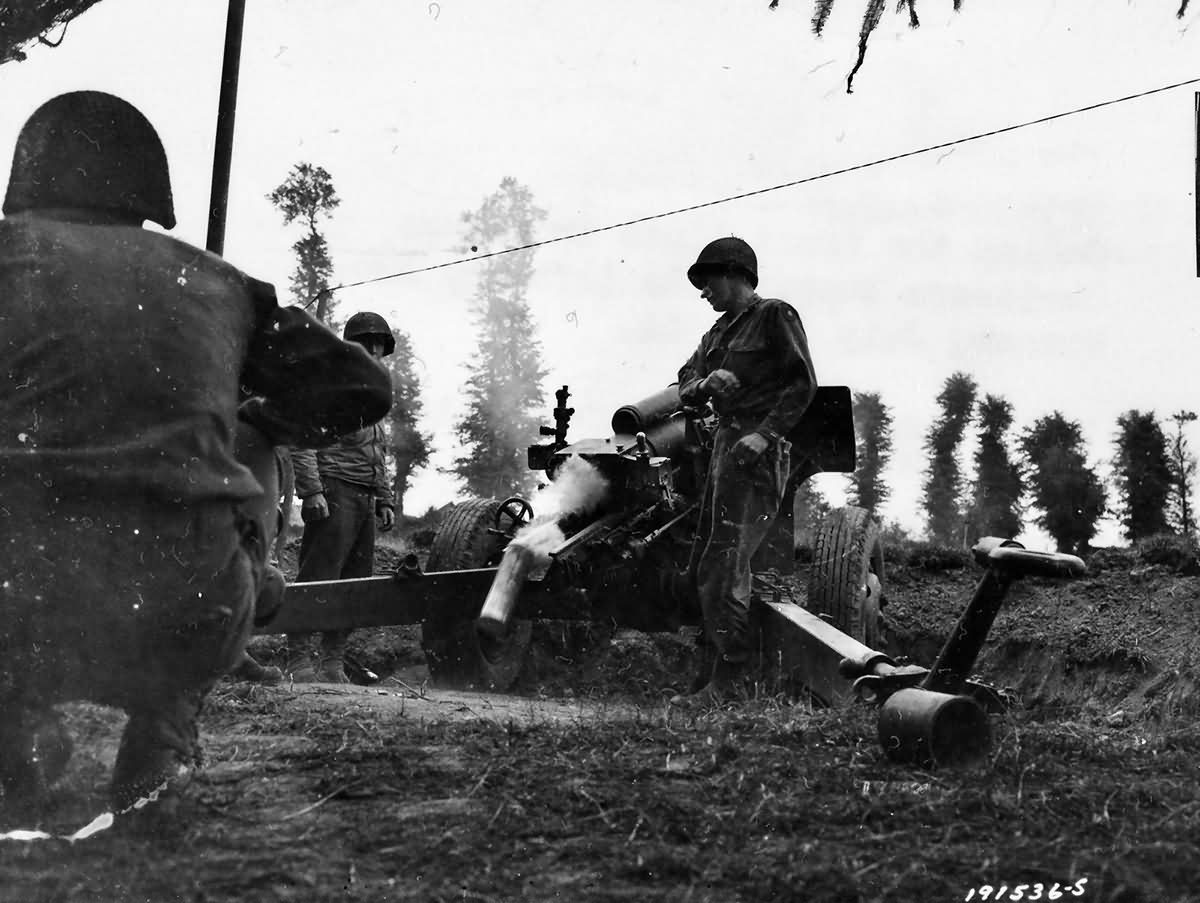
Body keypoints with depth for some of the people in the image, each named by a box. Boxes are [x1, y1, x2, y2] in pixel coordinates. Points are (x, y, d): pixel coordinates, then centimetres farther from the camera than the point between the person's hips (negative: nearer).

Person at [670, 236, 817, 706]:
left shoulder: (775, 316, -2)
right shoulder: (719, 331, 21)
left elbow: (803, 384, -9)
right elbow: (685, 387, 15)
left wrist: (764, 434, -18)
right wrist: (705, 384, -8)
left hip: (758, 452, -9)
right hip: (725, 443, 9)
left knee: (724, 566, -14)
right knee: (702, 569, 6)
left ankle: (728, 681, -13)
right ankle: (711, 672, 10)